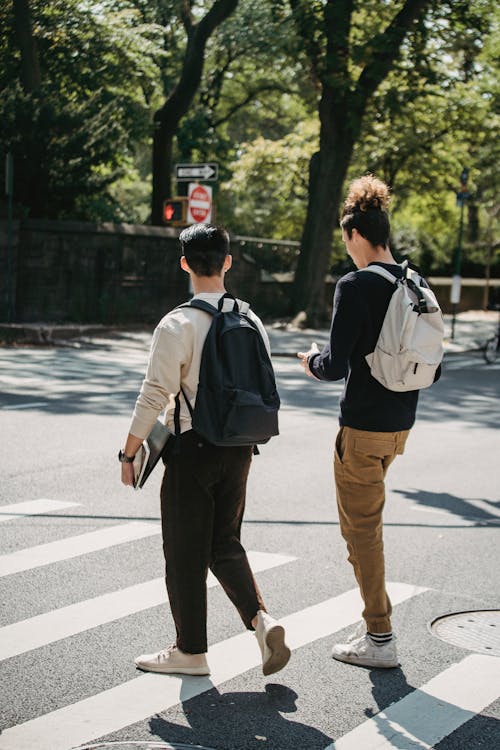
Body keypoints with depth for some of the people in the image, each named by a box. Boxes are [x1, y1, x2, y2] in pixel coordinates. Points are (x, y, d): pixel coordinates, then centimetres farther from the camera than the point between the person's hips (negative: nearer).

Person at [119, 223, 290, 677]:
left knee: (186, 552, 7)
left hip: (192, 448, -6)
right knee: (225, 543, 19)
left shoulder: (177, 325, -13)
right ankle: (260, 618, 0)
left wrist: (130, 453, -5)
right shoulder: (252, 322, 5)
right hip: (239, 448, 6)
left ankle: (191, 651, 17)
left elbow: (155, 396, -14)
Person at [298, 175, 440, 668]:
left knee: (362, 529, 3)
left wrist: (313, 362, 1)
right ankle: (374, 622, 31)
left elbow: (336, 365, -20)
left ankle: (380, 638, 8)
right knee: (361, 521, 24)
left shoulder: (355, 286, -16)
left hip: (363, 425, -8)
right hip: (400, 424, 8)